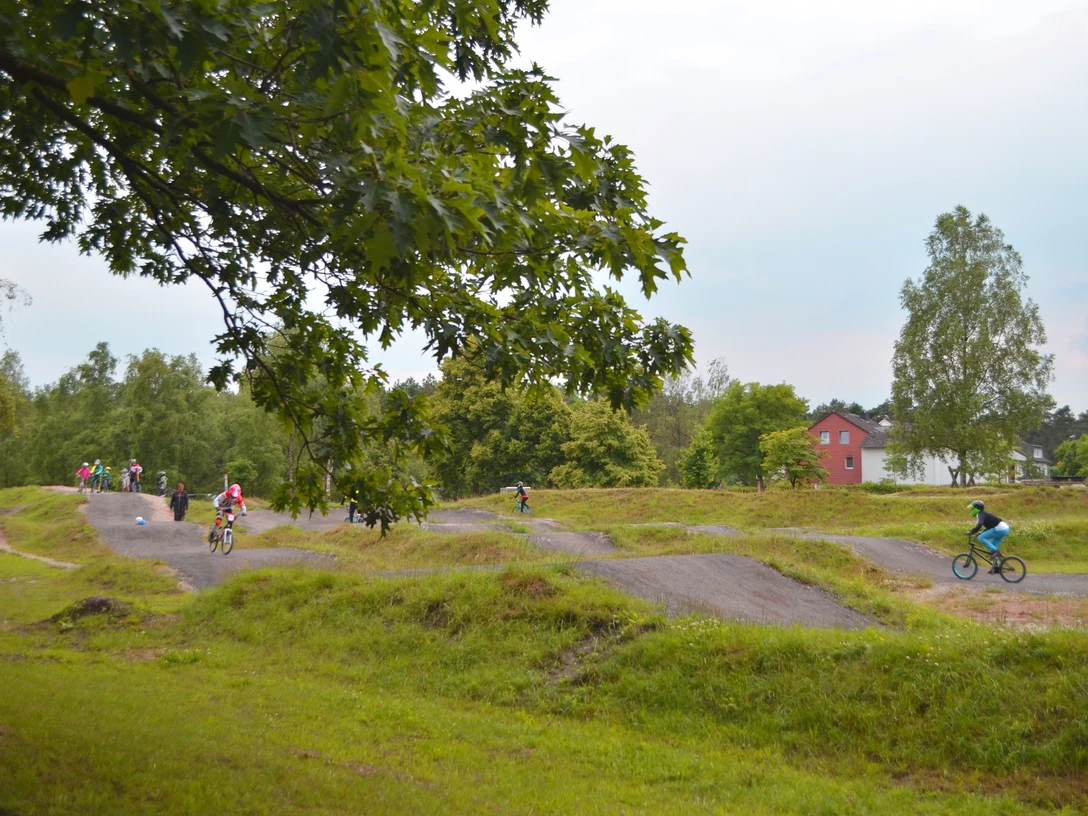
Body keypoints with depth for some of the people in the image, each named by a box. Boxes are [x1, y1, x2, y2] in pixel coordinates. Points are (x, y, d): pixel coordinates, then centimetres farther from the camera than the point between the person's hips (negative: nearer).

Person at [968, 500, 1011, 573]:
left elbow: (979, 525, -26)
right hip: (1005, 529, 10)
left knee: (981, 537, -13)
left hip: (999, 529, -10)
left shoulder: (980, 514, -8)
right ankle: (996, 567, 16)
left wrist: (971, 532, -23)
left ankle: (996, 552, -19)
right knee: (992, 547, 15)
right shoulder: (984, 514, 22)